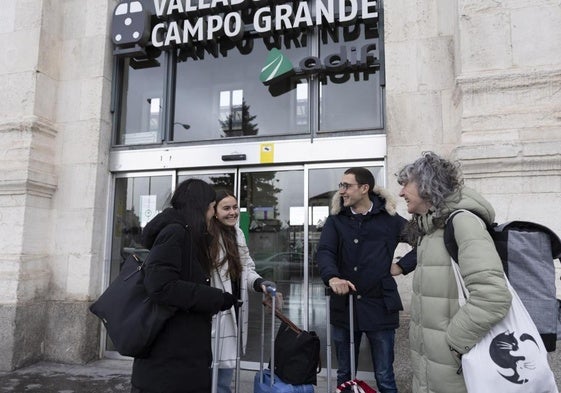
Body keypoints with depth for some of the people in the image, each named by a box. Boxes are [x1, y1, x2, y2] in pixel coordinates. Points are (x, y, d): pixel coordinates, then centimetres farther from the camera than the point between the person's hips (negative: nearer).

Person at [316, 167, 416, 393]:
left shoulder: (389, 219, -1)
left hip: (379, 306, -2)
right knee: (344, 374, 18)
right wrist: (332, 277, -29)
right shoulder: (336, 219, 4)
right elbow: (324, 251, -11)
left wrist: (402, 265, -5)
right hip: (344, 306, 2)